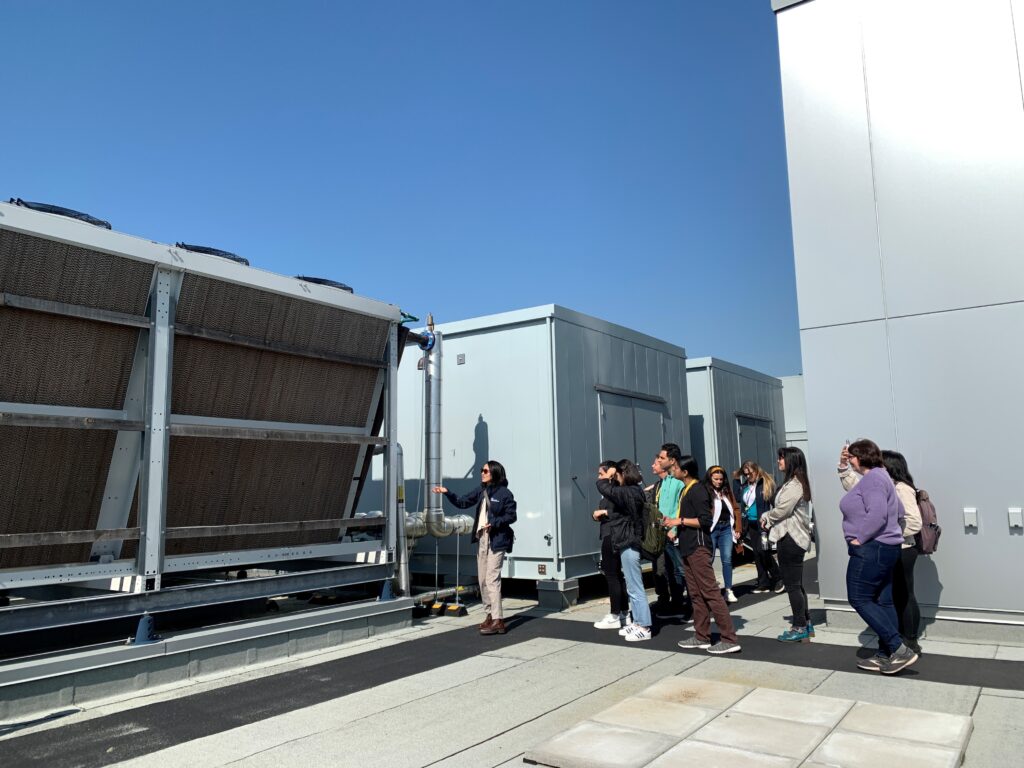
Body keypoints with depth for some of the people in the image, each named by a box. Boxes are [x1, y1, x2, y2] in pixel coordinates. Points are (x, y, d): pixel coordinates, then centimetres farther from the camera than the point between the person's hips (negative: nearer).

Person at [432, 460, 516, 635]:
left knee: (492, 579, -13)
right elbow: (462, 502, 13)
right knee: (482, 579, 12)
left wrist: (494, 523, -19)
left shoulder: (505, 493, -9)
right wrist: (447, 493, 1)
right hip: (481, 539, 8)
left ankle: (498, 621, -11)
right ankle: (490, 615, 25)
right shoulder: (480, 491, 11)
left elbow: (511, 516, -8)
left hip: (497, 541, -8)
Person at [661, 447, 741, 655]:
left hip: (698, 547, -10)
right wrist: (672, 522, 9)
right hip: (688, 547, 10)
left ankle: (729, 639, -6)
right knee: (696, 595, 13)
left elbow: (705, 520, -20)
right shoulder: (685, 490, 15)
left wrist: (680, 521, -17)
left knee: (710, 592, -9)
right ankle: (702, 637, 19)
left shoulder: (698, 490, -14)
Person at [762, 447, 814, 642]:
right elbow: (783, 510, 16)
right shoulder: (792, 483, 14)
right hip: (793, 537, 11)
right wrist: (769, 520, 1)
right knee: (797, 584, 17)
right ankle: (806, 624, 26)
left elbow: (781, 510, -20)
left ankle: (799, 628, 5)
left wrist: (766, 517, -2)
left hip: (790, 539, -11)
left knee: (793, 585, -2)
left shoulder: (794, 485, -18)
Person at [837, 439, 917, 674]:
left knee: (860, 599, -7)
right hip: (885, 547, 11)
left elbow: (877, 514, -26)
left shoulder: (872, 478, -15)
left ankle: (899, 649, -8)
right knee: (883, 601, 10)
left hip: (871, 549, -11)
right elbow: (898, 512, 23)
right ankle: (886, 655, 13)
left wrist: (859, 538, -19)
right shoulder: (878, 476, 18)